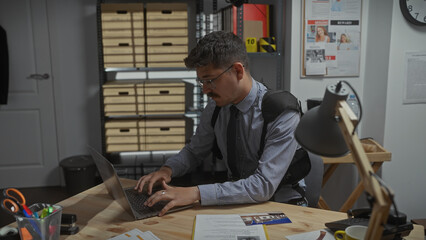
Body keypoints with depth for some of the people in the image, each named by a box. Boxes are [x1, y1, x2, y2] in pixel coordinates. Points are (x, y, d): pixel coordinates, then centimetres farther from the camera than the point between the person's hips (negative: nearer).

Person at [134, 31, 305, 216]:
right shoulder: (216, 105, -3)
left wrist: (196, 193, -34)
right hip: (236, 201, 6)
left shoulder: (283, 115, -22)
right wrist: (167, 169, -9)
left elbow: (265, 185, -29)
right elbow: (194, 151, 12)